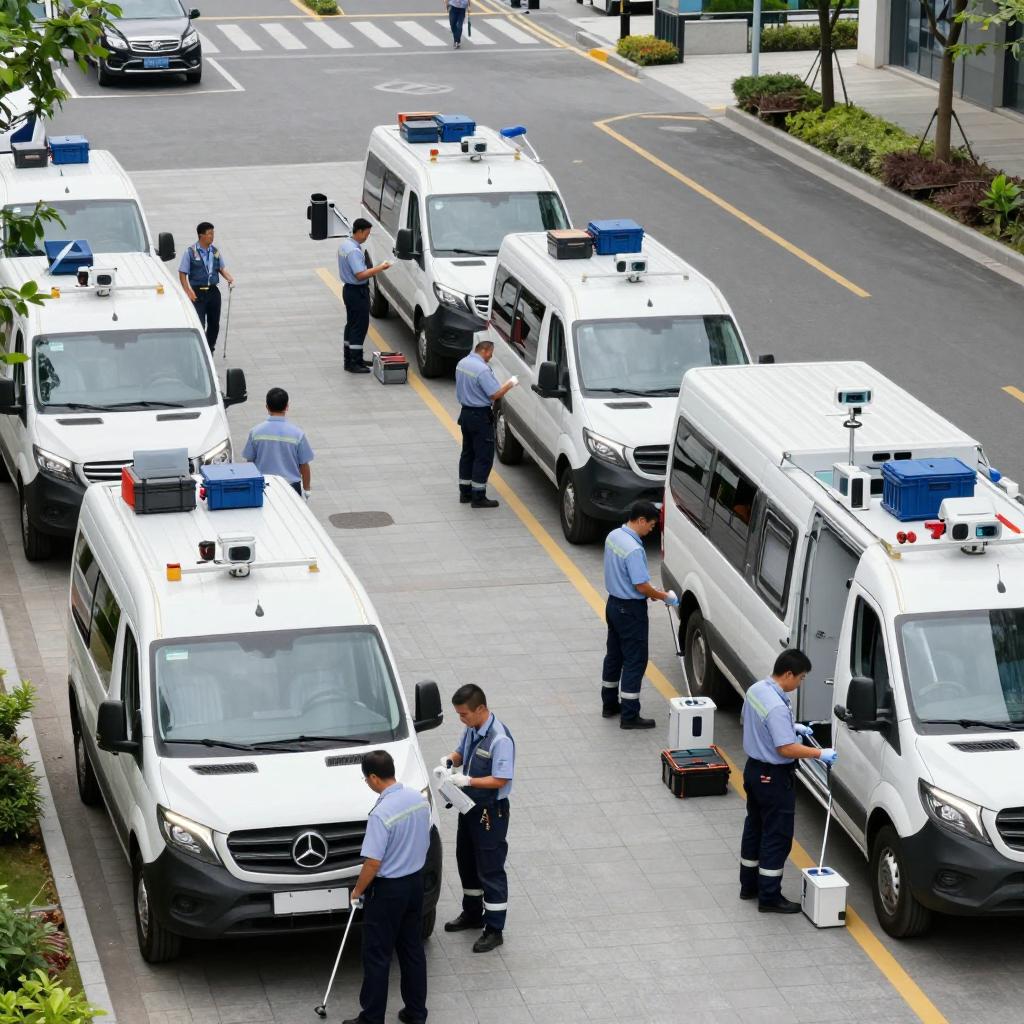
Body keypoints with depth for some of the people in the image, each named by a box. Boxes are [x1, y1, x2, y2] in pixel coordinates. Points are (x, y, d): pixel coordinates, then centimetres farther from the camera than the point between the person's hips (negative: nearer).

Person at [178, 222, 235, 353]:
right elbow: (182, 273, -4)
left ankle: (209, 351, 27)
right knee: (199, 324, -10)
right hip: (198, 293, -5)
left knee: (214, 324, 11)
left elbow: (222, 268, 17)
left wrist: (230, 278, -4)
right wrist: (188, 291, -13)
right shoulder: (190, 252, -7)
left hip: (213, 291, 5)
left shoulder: (216, 251, 7)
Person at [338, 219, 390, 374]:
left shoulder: (345, 245, 9)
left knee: (351, 324, 17)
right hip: (357, 292, -10)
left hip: (349, 289, 10)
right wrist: (380, 268, -22)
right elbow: (360, 275, -28)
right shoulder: (354, 251, -23)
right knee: (359, 326, -6)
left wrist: (372, 271, 12)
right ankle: (355, 363, -5)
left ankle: (349, 359, 24)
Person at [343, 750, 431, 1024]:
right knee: (413, 950, 16)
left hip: (388, 889, -8)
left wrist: (357, 891, -9)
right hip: (416, 881, 8)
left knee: (377, 956, 3)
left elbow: (373, 862, -23)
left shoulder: (382, 814, -26)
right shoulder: (419, 799, -2)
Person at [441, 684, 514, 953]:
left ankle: (494, 929, 9)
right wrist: (450, 759, -5)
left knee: (490, 870, 0)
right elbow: (461, 754, 17)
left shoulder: (499, 739, -25)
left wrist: (467, 780, -30)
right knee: (466, 861, 22)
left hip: (491, 812, -9)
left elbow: (500, 780, -25)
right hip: (470, 805, 9)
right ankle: (472, 913, 40)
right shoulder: (471, 730, 0)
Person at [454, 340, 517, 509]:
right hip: (480, 417, -9)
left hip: (466, 412, 9)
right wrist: (510, 383, -8)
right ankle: (478, 497, -1)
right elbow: (496, 394, -23)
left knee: (467, 453, 18)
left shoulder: (462, 363, 5)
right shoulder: (482, 370, -23)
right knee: (484, 457, -2)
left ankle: (465, 492, 24)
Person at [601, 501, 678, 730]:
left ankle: (609, 704, 31)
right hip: (631, 610, -9)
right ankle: (629, 716, 2)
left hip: (614, 603, 9)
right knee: (635, 661, -1)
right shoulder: (633, 549, -28)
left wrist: (651, 591, 11)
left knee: (614, 655, 20)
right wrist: (664, 597, -9)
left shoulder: (613, 536, 2)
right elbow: (641, 586, -25)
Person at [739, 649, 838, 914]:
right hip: (774, 777, -10)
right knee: (777, 837, 0)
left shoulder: (756, 690, 1)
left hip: (754, 769, 10)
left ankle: (749, 885, 32)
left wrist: (792, 727, 16)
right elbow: (787, 749, -31)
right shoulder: (778, 708, -29)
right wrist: (820, 754, -21)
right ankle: (770, 897, 5)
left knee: (754, 828, 21)